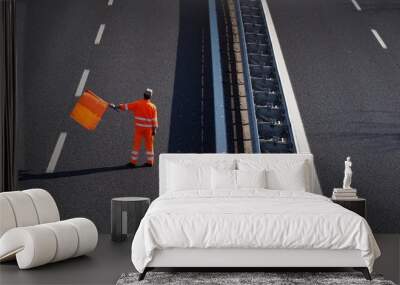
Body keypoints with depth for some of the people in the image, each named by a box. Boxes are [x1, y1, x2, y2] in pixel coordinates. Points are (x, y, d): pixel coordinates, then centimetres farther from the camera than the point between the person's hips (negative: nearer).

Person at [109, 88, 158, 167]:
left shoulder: (137, 104, -5)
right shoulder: (153, 106, -5)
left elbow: (126, 106, -1)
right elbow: (154, 119, -6)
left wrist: (116, 106, 9)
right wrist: (154, 129, 0)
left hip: (139, 127, 0)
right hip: (148, 128, 0)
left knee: (136, 144, 4)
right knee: (149, 144, 9)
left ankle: (133, 162, 6)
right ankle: (150, 161, 13)